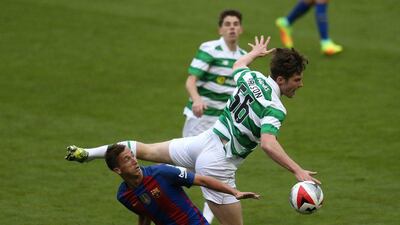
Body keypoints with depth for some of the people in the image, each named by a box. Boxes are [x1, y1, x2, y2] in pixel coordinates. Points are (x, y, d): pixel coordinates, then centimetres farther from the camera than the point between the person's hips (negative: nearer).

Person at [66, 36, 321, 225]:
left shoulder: (252, 77, 1)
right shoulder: (275, 109, -22)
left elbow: (237, 67, 26)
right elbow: (268, 144, -38)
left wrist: (254, 53, 46)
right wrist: (298, 170, -41)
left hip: (204, 142, 7)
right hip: (217, 165, -7)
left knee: (146, 150, 25)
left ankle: (86, 153, 26)